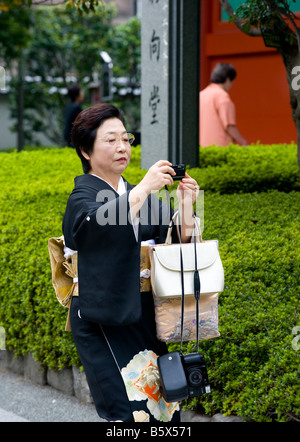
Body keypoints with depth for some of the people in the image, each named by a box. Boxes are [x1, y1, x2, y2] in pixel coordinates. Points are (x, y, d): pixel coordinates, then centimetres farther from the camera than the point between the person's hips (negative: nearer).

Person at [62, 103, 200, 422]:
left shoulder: (138, 193, 16)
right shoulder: (82, 198, -3)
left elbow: (178, 248, 9)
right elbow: (100, 223, -28)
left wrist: (185, 204, -6)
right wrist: (144, 188, -32)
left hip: (144, 318, 6)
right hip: (103, 322, -6)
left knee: (166, 407, 1)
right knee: (132, 411, -13)